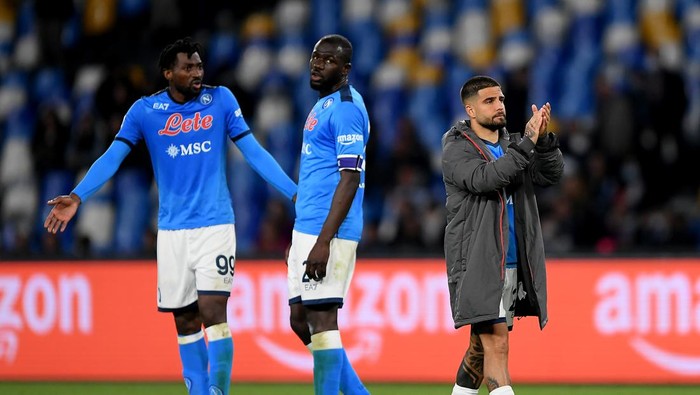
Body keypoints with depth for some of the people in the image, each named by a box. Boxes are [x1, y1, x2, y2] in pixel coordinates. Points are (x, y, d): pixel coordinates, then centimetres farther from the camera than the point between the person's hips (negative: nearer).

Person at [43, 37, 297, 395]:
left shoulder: (221, 100, 1)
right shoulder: (145, 111, 0)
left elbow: (253, 151, 3)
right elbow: (112, 157, -6)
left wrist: (295, 193, -1)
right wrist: (77, 197, -20)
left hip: (215, 224, -2)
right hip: (172, 229, 2)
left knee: (213, 313, -14)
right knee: (185, 321, 6)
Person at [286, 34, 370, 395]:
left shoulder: (346, 108, -12)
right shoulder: (323, 105, 18)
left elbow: (350, 179, -18)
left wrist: (323, 241, -23)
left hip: (327, 231, -10)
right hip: (306, 228, 10)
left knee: (320, 318, -9)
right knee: (301, 319, 12)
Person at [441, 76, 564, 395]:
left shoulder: (513, 145, 15)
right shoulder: (456, 150, -4)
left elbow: (551, 174, 1)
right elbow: (484, 178, -23)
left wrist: (544, 139, -17)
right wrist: (526, 143, -26)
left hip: (512, 264, 6)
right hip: (476, 262, -6)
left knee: (481, 345, 13)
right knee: (496, 343, -16)